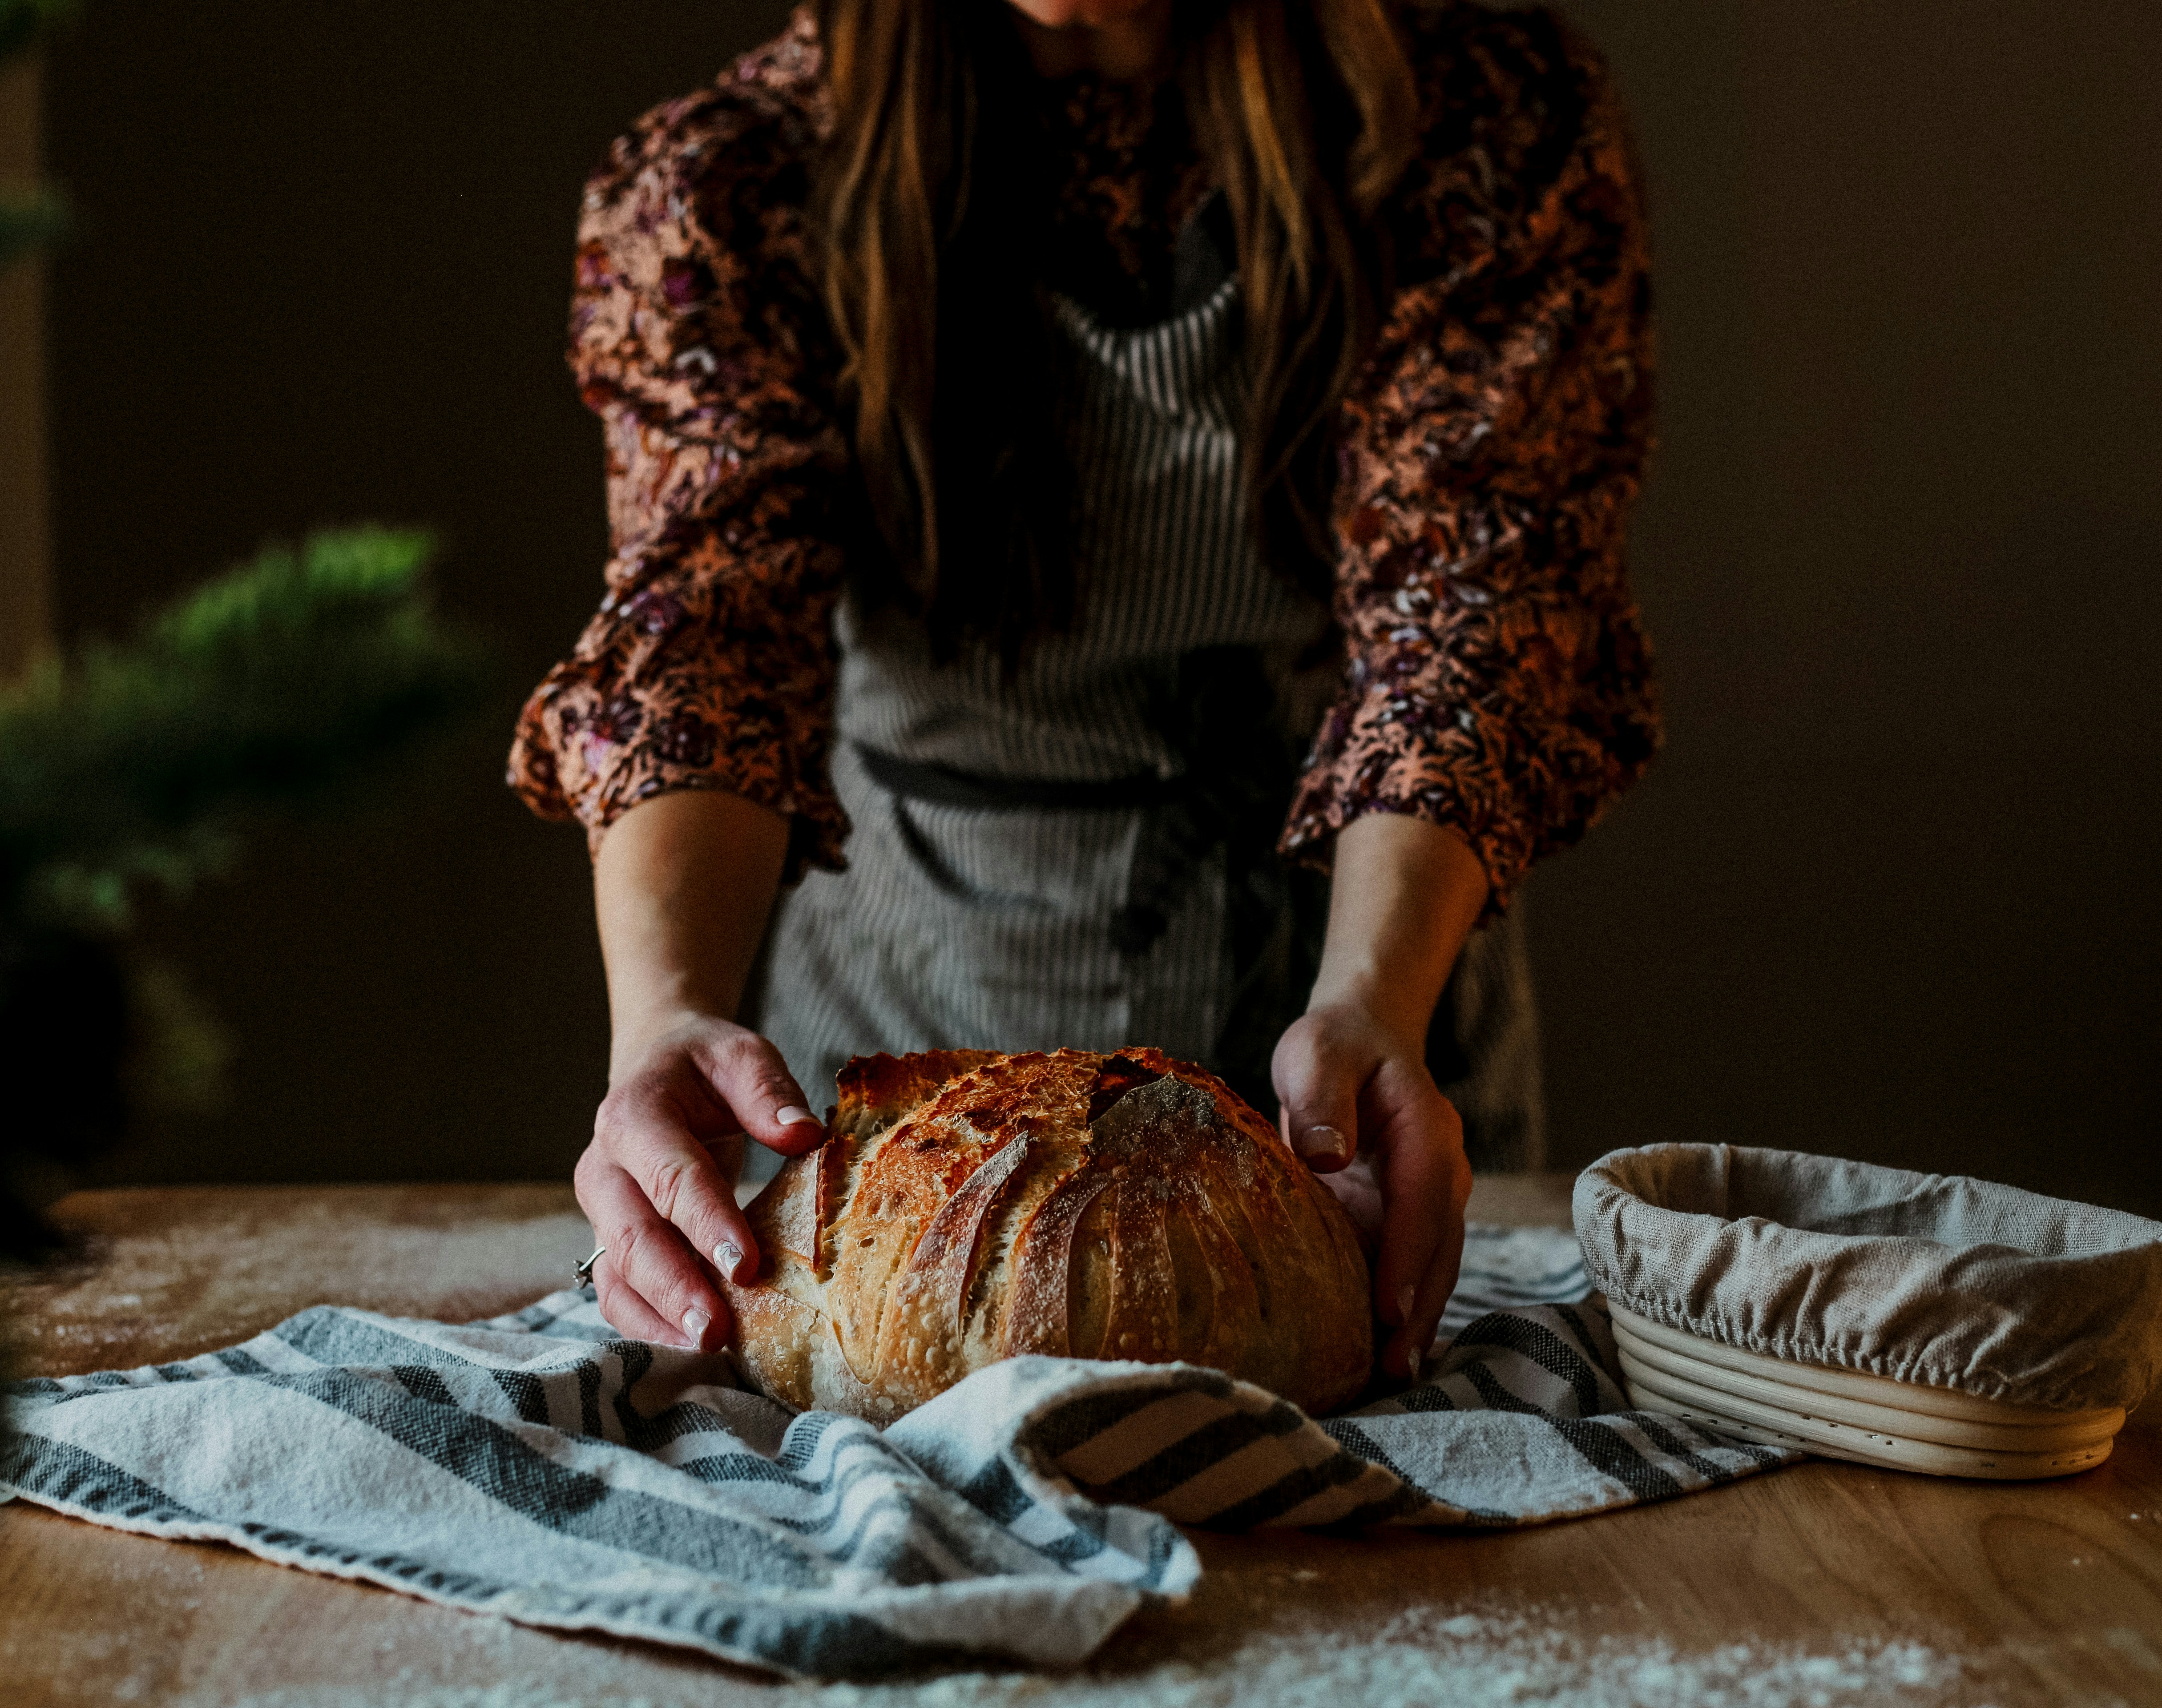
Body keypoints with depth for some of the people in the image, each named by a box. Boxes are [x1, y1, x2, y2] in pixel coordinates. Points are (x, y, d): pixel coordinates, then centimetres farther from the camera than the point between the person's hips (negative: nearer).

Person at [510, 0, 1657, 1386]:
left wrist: (1372, 1001, -37)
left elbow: (1459, 603, -18)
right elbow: (704, 612, -22)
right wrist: (663, 1011, -42)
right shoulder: (727, 186, -8)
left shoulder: (1505, 133, -8)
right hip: (899, 1042, 0)